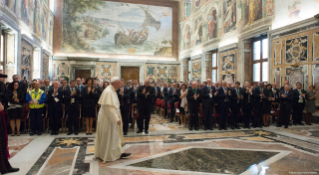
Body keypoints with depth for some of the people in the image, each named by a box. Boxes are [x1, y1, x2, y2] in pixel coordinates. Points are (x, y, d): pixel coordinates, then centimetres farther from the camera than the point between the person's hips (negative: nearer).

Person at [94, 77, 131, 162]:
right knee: (108, 137, 2)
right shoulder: (108, 92, -21)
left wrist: (117, 117, 14)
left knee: (115, 136, 14)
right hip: (108, 119, -10)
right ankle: (107, 155, 16)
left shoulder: (112, 91, 9)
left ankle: (118, 153, 23)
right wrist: (116, 119, -24)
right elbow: (108, 107, -26)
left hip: (111, 118, 10)